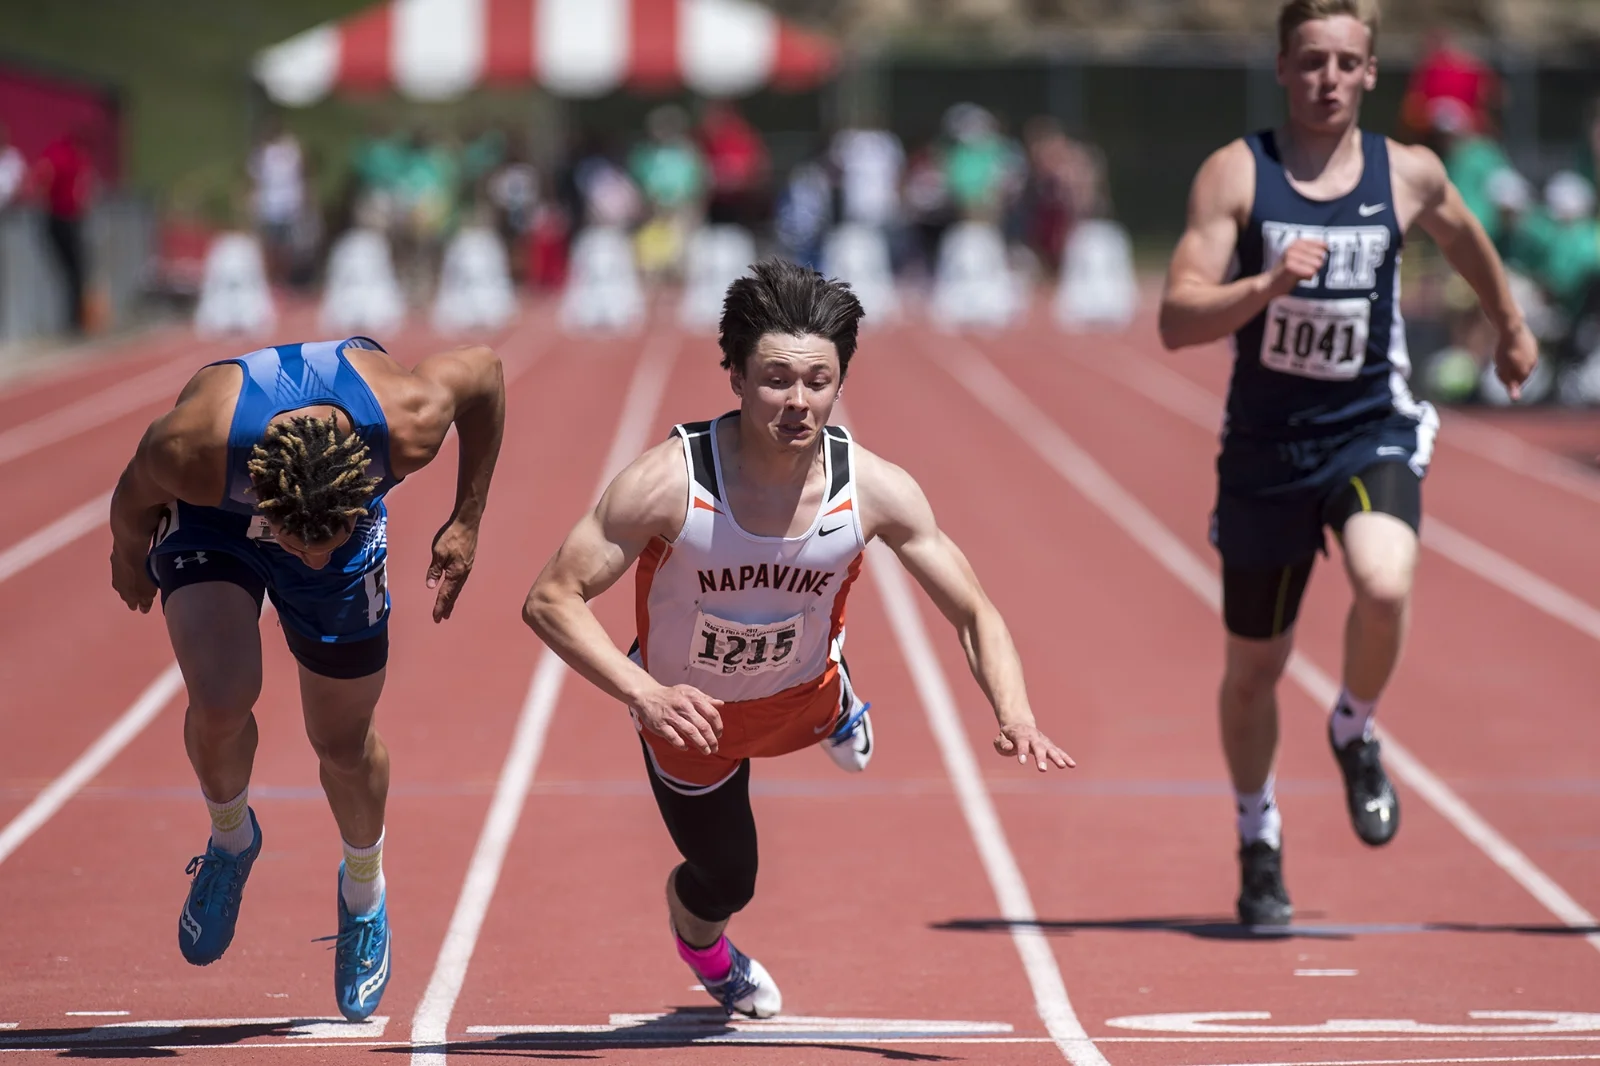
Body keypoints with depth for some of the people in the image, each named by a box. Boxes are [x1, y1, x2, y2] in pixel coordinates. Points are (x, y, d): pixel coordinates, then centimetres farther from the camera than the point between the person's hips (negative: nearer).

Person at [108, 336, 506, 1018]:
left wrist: (466, 522, -8)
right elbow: (134, 499, -17)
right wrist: (129, 558, 5)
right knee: (221, 704, -24)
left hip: (351, 507, 1)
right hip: (210, 520, -1)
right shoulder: (189, 451, -42)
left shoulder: (407, 429, -39)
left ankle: (364, 893, 39)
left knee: (343, 743, 7)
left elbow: (484, 371, -16)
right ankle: (230, 836, 10)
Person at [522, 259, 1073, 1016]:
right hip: (688, 710, -1)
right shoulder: (668, 484, -37)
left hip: (801, 695, 1)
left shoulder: (874, 491, -29)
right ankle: (700, 945, 52)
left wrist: (1015, 717, -36)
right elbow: (551, 599, -32)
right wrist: (644, 693, -45)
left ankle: (836, 710, 67)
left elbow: (974, 614, -19)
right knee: (724, 885, 15)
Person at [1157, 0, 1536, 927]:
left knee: (1385, 586, -30)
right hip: (1265, 444, 0)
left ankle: (1356, 732, 2)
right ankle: (1259, 842, 36)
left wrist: (1511, 323, 36)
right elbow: (1178, 321, -16)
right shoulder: (1236, 175, -9)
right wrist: (1269, 284, -31)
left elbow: (1465, 237, 23)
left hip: (1372, 431, 0)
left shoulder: (1408, 174, -1)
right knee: (1253, 668, 11)